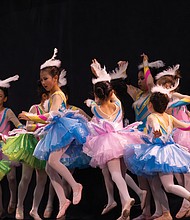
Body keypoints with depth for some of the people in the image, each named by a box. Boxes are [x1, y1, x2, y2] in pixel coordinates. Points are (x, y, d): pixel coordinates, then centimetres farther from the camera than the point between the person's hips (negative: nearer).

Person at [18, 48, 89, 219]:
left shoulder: (57, 95, -8)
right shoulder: (53, 95, 19)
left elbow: (52, 116, -21)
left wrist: (30, 117, -19)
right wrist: (33, 120, 28)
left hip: (63, 128, -10)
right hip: (55, 131, 10)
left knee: (52, 160, -25)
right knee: (49, 168, 3)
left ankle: (75, 186, -12)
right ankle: (63, 200, 3)